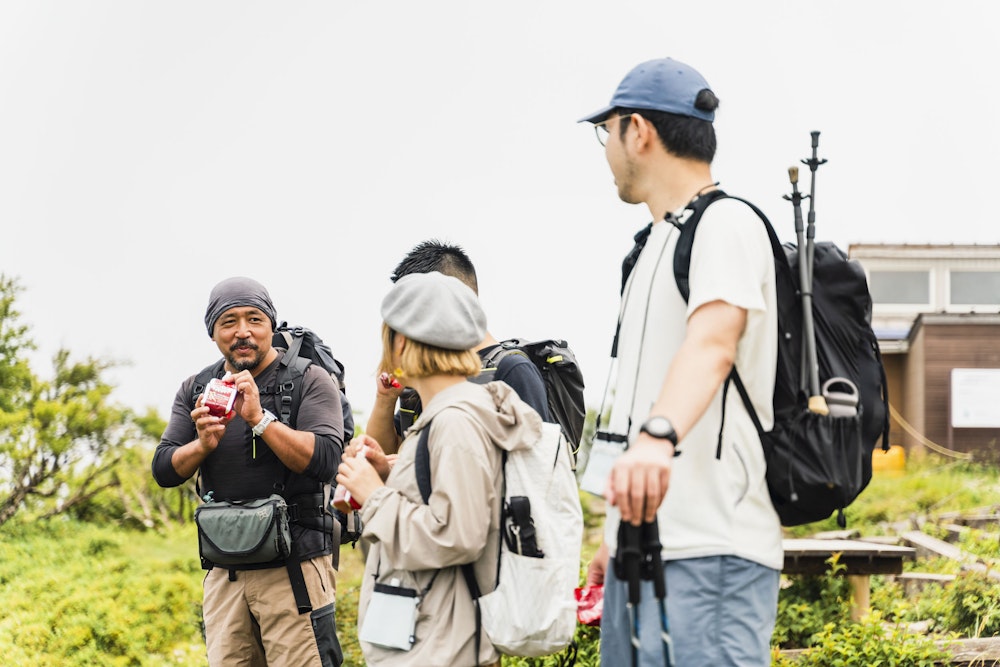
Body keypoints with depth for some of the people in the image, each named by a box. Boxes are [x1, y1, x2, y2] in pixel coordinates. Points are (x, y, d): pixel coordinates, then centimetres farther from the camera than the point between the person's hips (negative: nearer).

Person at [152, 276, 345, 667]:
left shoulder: (309, 381, -3)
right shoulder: (195, 391, 12)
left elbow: (325, 461, -16)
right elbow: (164, 471, 6)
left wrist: (260, 418, -23)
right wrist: (202, 445, -13)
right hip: (223, 573, 5)